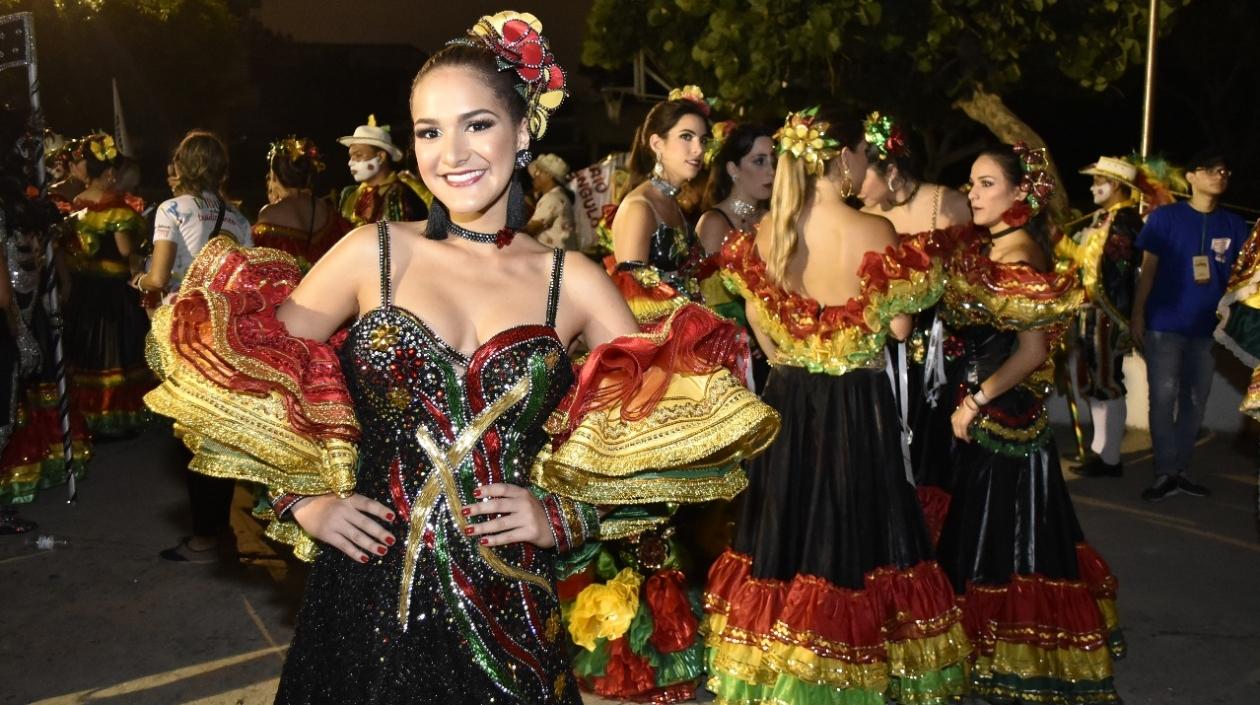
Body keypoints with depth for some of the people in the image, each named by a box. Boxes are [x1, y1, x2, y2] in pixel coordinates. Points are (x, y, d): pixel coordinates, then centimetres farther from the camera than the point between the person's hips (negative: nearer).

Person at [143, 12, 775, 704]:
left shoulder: (573, 281, -1)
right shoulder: (375, 252, -1)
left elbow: (663, 422, 1)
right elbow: (252, 372, 6)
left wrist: (565, 516, -7)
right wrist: (301, 499, -2)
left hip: (509, 612, 0)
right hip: (370, 594, 0)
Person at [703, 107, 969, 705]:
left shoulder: (764, 233, -1)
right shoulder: (873, 231, -14)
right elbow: (899, 327, -5)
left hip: (787, 402, 5)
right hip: (857, 406, -4)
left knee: (787, 527, 15)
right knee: (853, 532, 7)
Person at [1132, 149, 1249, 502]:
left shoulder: (1234, 225, 7)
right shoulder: (1164, 217, -2)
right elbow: (1148, 270, -2)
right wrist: (1137, 315, -8)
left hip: (1208, 328, 4)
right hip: (1165, 325, -4)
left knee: (1195, 401, 9)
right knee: (1163, 399, -3)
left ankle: (1180, 469, 20)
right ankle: (1166, 472, 6)